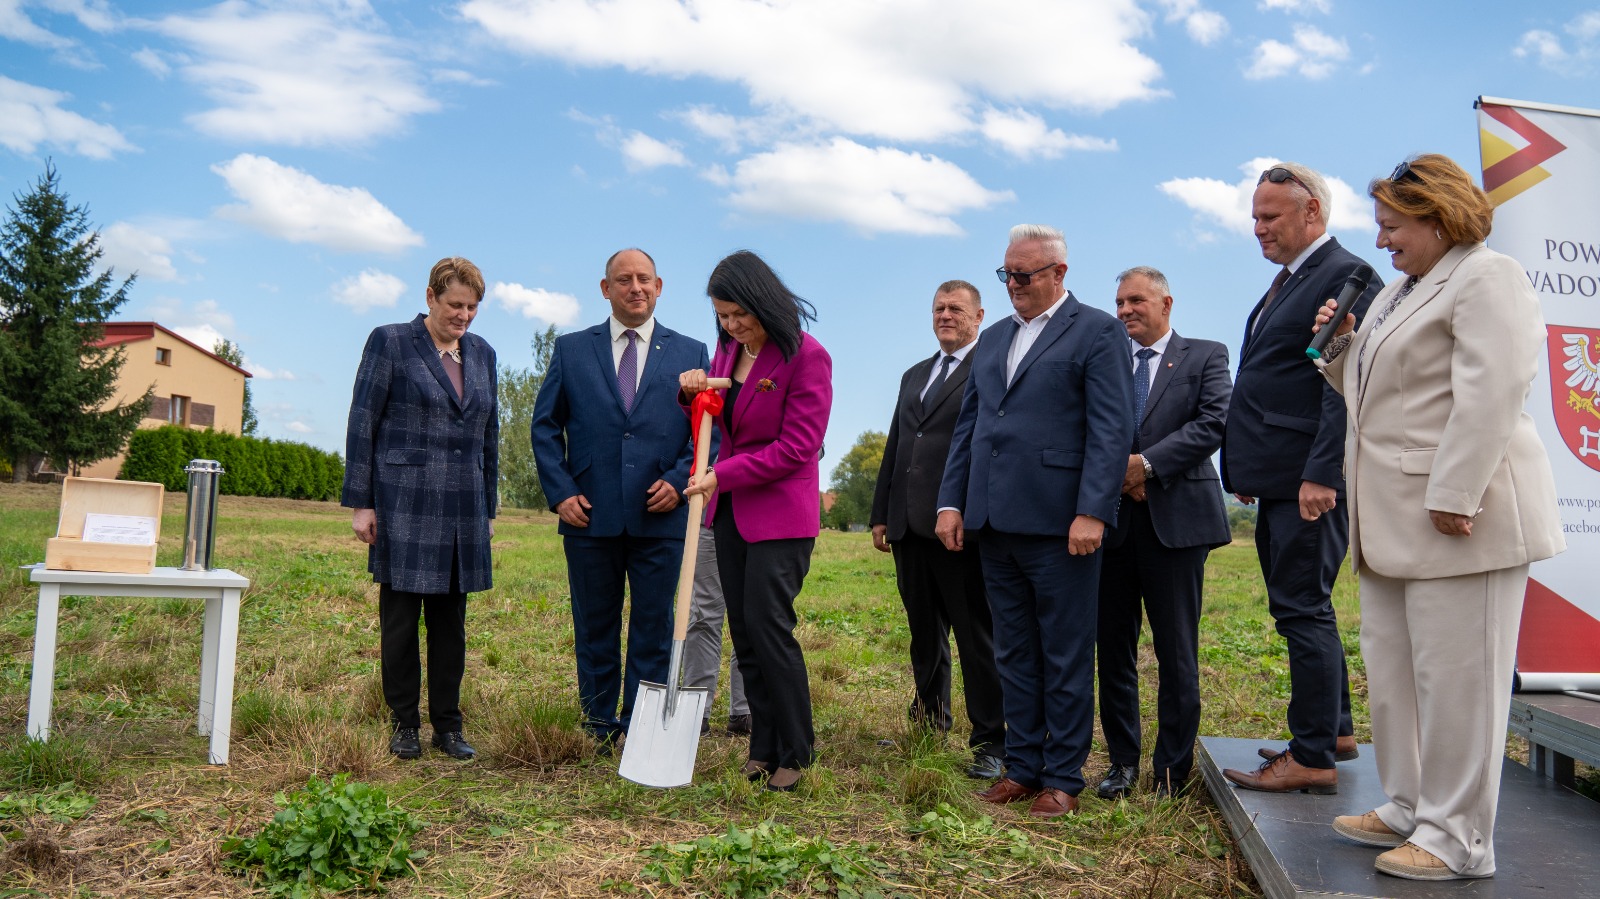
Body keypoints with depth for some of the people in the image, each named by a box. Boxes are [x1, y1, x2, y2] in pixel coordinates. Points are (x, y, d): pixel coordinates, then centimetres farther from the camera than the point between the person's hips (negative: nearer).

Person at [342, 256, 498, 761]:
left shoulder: (482, 354, 12)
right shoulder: (390, 343, -1)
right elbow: (361, 425, -2)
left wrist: (489, 507, 15)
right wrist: (360, 503, -7)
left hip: (463, 508, 4)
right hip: (404, 506, -4)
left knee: (451, 619, 8)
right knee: (401, 617, 4)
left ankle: (447, 725, 17)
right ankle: (404, 724, 16)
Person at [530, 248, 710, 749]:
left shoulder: (690, 353, 8)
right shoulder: (571, 349, 8)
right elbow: (545, 426, 9)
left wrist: (679, 481, -8)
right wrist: (559, 492, -2)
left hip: (660, 519, 0)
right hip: (590, 518, 1)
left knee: (653, 631, 5)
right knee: (594, 630, 10)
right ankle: (598, 728, 23)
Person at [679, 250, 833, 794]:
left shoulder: (807, 356, -14)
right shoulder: (728, 348, 8)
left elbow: (796, 448, -17)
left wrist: (721, 475, -18)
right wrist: (692, 392, 1)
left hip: (780, 511, -7)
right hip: (731, 509, 7)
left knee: (767, 625, -9)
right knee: (744, 631, 9)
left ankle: (797, 752, 7)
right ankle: (764, 747, 19)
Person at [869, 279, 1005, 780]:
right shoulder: (915, 376, 21)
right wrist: (881, 514, 16)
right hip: (910, 527, 7)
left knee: (977, 637, 0)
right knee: (924, 636, 17)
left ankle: (990, 743, 8)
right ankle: (930, 724, 32)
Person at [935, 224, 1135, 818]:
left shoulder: (1097, 333, -2)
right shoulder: (993, 339, 18)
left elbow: (1111, 430, -10)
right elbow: (967, 426, 18)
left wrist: (1092, 512, -18)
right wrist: (951, 501, 9)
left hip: (1058, 524, -6)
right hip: (996, 523, 7)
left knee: (1066, 658, 3)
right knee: (1014, 655, 13)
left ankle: (1063, 779, 14)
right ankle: (1022, 768, 23)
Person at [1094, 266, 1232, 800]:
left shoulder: (1205, 357, 6)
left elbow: (1212, 424, -7)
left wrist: (1146, 463, -16)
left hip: (1175, 520, -2)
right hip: (1111, 520, 3)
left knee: (1177, 655, 3)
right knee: (1113, 650, 7)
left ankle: (1172, 771, 14)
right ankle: (1122, 762, 18)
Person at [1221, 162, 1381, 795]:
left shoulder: (1346, 277, -11)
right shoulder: (1288, 281, 19)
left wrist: (1321, 475, -24)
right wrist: (1249, 469, 18)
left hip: (1310, 480, -10)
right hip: (1278, 480, 10)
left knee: (1302, 609, -6)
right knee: (1302, 606, 17)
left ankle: (1314, 757, 2)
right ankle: (1335, 729, 29)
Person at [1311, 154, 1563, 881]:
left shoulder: (1486, 278, -8)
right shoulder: (1398, 292, 21)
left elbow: (1491, 394, -19)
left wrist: (1455, 497, -24)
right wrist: (1342, 347, 8)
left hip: (1454, 512, -10)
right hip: (1394, 517, 10)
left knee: (1454, 674, -3)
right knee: (1391, 667, 14)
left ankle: (1458, 839, 7)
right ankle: (1408, 807, 27)